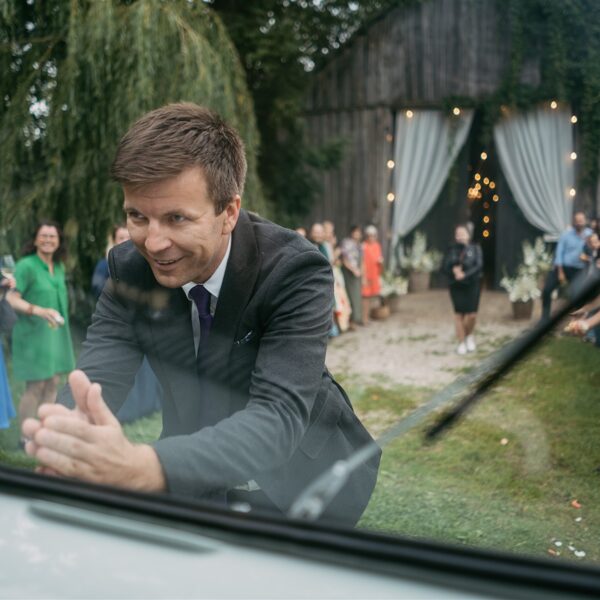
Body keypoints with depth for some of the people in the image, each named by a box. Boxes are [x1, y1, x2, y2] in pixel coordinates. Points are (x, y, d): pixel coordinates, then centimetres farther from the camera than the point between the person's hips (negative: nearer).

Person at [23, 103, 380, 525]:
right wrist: (69, 442, -44)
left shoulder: (296, 272, -24)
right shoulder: (129, 268, -11)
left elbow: (278, 415, -35)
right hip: (196, 475, 3)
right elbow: (93, 383, -18)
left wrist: (140, 466, -52)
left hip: (301, 477, -2)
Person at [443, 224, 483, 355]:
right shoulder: (451, 250, 6)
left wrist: (465, 274, -19)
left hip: (472, 285, -1)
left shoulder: (475, 249, 1)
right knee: (459, 314, 1)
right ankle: (461, 342, 15)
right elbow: (445, 267, 2)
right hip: (456, 286, 1)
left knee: (472, 314, -8)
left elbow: (479, 266, -9)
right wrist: (453, 270, -19)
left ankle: (470, 335, 22)